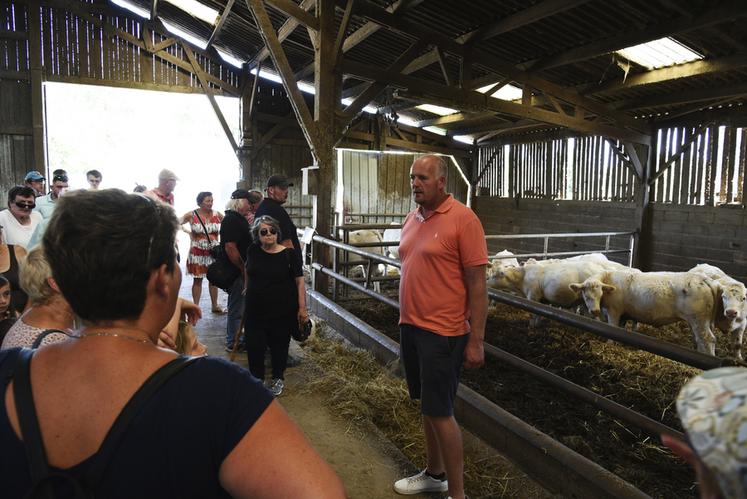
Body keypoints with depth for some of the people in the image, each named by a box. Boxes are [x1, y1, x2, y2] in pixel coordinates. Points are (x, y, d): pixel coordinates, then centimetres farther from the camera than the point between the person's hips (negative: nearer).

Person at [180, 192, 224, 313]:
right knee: (198, 279, 3)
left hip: (214, 251, 2)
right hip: (197, 252, -2)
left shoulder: (217, 215, 0)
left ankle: (215, 306, 21)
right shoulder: (191, 215, -5)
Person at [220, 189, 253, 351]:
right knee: (237, 308, 0)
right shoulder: (231, 220, -18)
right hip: (236, 272, -10)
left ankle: (233, 339, 32)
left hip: (242, 271, 10)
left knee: (238, 307, 19)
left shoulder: (239, 218, 14)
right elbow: (230, 248, -25)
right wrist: (243, 269, -19)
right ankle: (232, 343, 12)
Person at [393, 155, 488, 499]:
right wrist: (406, 323, 16)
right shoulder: (411, 219, 9)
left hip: (442, 333, -7)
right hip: (411, 328, 7)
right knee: (427, 406, 18)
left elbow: (477, 283, -14)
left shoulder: (462, 219, -13)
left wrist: (476, 341, -15)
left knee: (439, 412, 1)